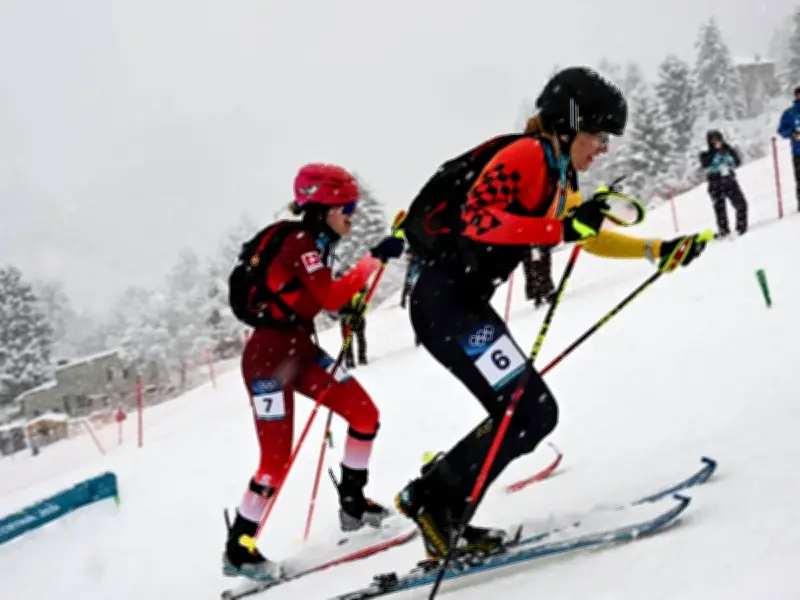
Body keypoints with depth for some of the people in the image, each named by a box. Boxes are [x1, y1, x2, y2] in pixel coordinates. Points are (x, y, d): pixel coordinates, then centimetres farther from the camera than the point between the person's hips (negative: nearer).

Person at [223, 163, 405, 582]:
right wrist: (375, 259, -26)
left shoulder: (316, 243, 9)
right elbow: (331, 298, -29)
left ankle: (352, 503, 19)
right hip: (269, 356, -9)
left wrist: (346, 305, 2)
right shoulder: (300, 242, -18)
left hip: (300, 350, 9)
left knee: (364, 414, 3)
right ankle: (239, 548, 6)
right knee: (277, 459, -9)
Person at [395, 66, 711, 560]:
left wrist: (659, 250, 24)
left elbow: (589, 237, 31)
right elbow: (477, 220, -27)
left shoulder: (561, 178, 16)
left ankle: (440, 516, 14)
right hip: (444, 299, -10)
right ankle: (433, 500, -3)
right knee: (527, 411, -14)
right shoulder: (523, 155, -13)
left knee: (535, 413, 9)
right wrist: (562, 229, -29)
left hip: (466, 304, 10)